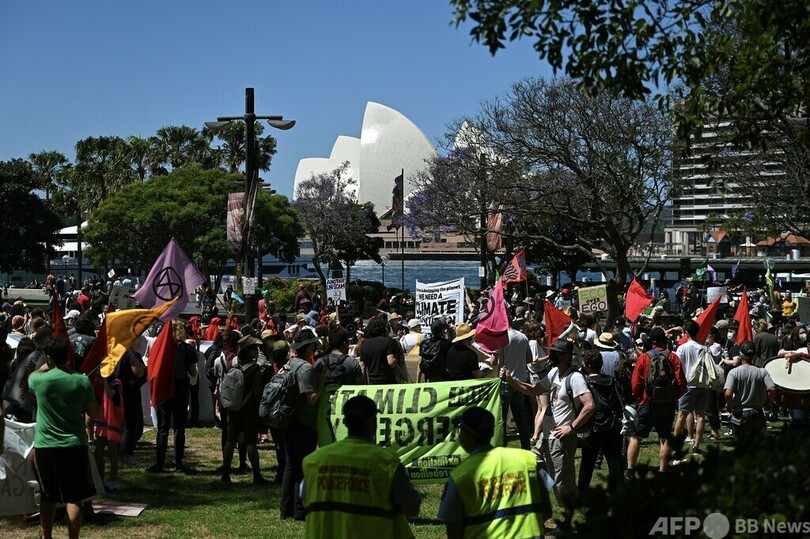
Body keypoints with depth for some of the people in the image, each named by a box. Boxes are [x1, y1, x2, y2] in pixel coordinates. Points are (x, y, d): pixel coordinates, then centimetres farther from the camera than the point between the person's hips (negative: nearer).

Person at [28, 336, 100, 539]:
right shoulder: (82, 380, -8)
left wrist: (47, 365, 28)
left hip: (45, 446, 1)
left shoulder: (39, 380, -8)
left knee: (47, 497, 15)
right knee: (74, 498, 4)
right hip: (74, 445, -1)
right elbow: (95, 413, -2)